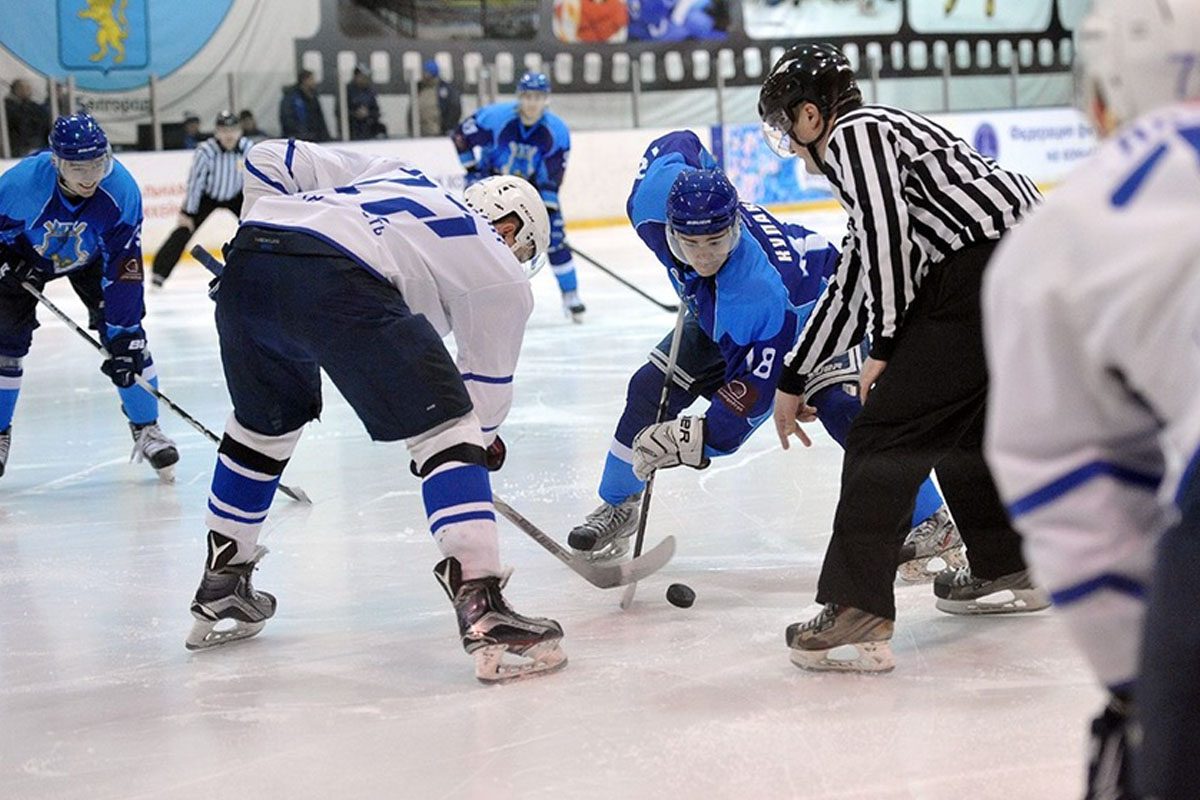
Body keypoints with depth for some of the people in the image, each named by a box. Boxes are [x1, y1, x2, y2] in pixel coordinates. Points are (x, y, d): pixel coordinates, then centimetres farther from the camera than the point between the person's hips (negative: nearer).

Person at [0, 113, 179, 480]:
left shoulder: (121, 191, -35)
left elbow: (123, 271, -31)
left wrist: (123, 337, -33)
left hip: (89, 257, 1)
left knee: (126, 334, -10)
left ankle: (146, 428, 4)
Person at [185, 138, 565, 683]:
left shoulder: (390, 175, 37)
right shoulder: (501, 275, 22)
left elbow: (270, 159, 33)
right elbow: (487, 389, 25)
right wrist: (482, 440, 44)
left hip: (250, 252, 7)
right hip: (338, 283, -7)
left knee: (265, 422, 30)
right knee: (445, 430, 2)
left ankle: (220, 591, 39)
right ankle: (482, 609, -11)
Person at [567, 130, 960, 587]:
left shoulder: (760, 291, -46)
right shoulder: (658, 195, -32)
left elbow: (753, 394, -42)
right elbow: (679, 144, -8)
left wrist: (695, 441, -51)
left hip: (814, 304, -7)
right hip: (719, 315, 7)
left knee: (842, 407, -27)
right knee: (650, 389, -2)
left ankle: (931, 522, -17)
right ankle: (618, 507, 18)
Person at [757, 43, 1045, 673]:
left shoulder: (854, 134, 1)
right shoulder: (870, 137, 31)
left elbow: (889, 238, -14)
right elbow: (852, 284, 34)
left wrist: (885, 344, -8)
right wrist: (793, 379, 38)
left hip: (990, 263, -10)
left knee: (885, 434, -9)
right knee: (960, 425, 28)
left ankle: (858, 617, -14)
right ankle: (1008, 571, 41)